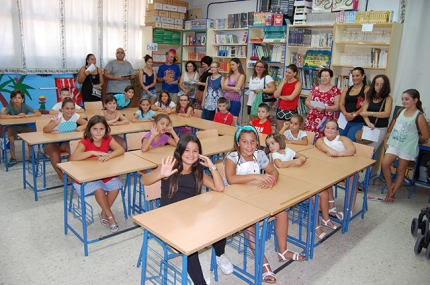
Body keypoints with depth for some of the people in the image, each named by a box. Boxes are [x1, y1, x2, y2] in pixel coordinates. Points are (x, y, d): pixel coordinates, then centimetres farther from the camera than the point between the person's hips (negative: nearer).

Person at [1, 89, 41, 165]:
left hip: (24, 127, 1)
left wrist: (26, 115, -29)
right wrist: (16, 116, -33)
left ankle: (31, 155, -9)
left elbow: (38, 113, -17)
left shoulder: (25, 106, -10)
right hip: (13, 127, -1)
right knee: (11, 138, -30)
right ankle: (13, 157, -11)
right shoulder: (9, 107, -12)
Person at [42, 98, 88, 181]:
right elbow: (45, 130, -29)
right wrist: (55, 123, -48)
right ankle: (60, 174, -6)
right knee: (54, 154, -33)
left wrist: (82, 127, -30)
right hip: (52, 143, -3)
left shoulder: (75, 116, -10)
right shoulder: (58, 117, -21)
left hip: (66, 142, 3)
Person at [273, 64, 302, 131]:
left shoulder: (298, 83, -5)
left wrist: (280, 96, -2)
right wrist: (283, 82, -5)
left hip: (291, 111, -5)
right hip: (280, 110, 5)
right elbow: (275, 95, -4)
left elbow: (291, 97, -16)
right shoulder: (284, 81, 9)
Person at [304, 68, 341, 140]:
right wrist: (311, 105, -6)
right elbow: (306, 101, 16)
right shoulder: (315, 88, 13)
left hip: (326, 120, -3)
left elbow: (337, 107, -2)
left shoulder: (335, 90, 3)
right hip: (312, 119, 3)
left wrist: (324, 108, -17)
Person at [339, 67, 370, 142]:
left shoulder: (367, 89, 1)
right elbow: (341, 104, 6)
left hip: (359, 122, -4)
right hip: (345, 120, 5)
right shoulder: (347, 89, 15)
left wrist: (354, 115, -21)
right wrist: (346, 113, -13)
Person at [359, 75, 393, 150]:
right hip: (367, 127, 4)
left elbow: (387, 114, -12)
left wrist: (370, 113, -14)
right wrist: (368, 123, -18)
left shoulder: (388, 98, 0)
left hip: (381, 129, -4)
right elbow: (364, 111, -1)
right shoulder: (369, 96, 10)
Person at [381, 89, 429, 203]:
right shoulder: (401, 111, 3)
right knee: (385, 164, -7)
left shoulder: (419, 116, -13)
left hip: (407, 147, -5)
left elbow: (425, 136, -8)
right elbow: (394, 120, 25)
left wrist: (412, 141, 4)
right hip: (394, 144, 5)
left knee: (400, 170, 7)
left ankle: (392, 193, 17)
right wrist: (389, 132, 16)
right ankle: (389, 188, 11)